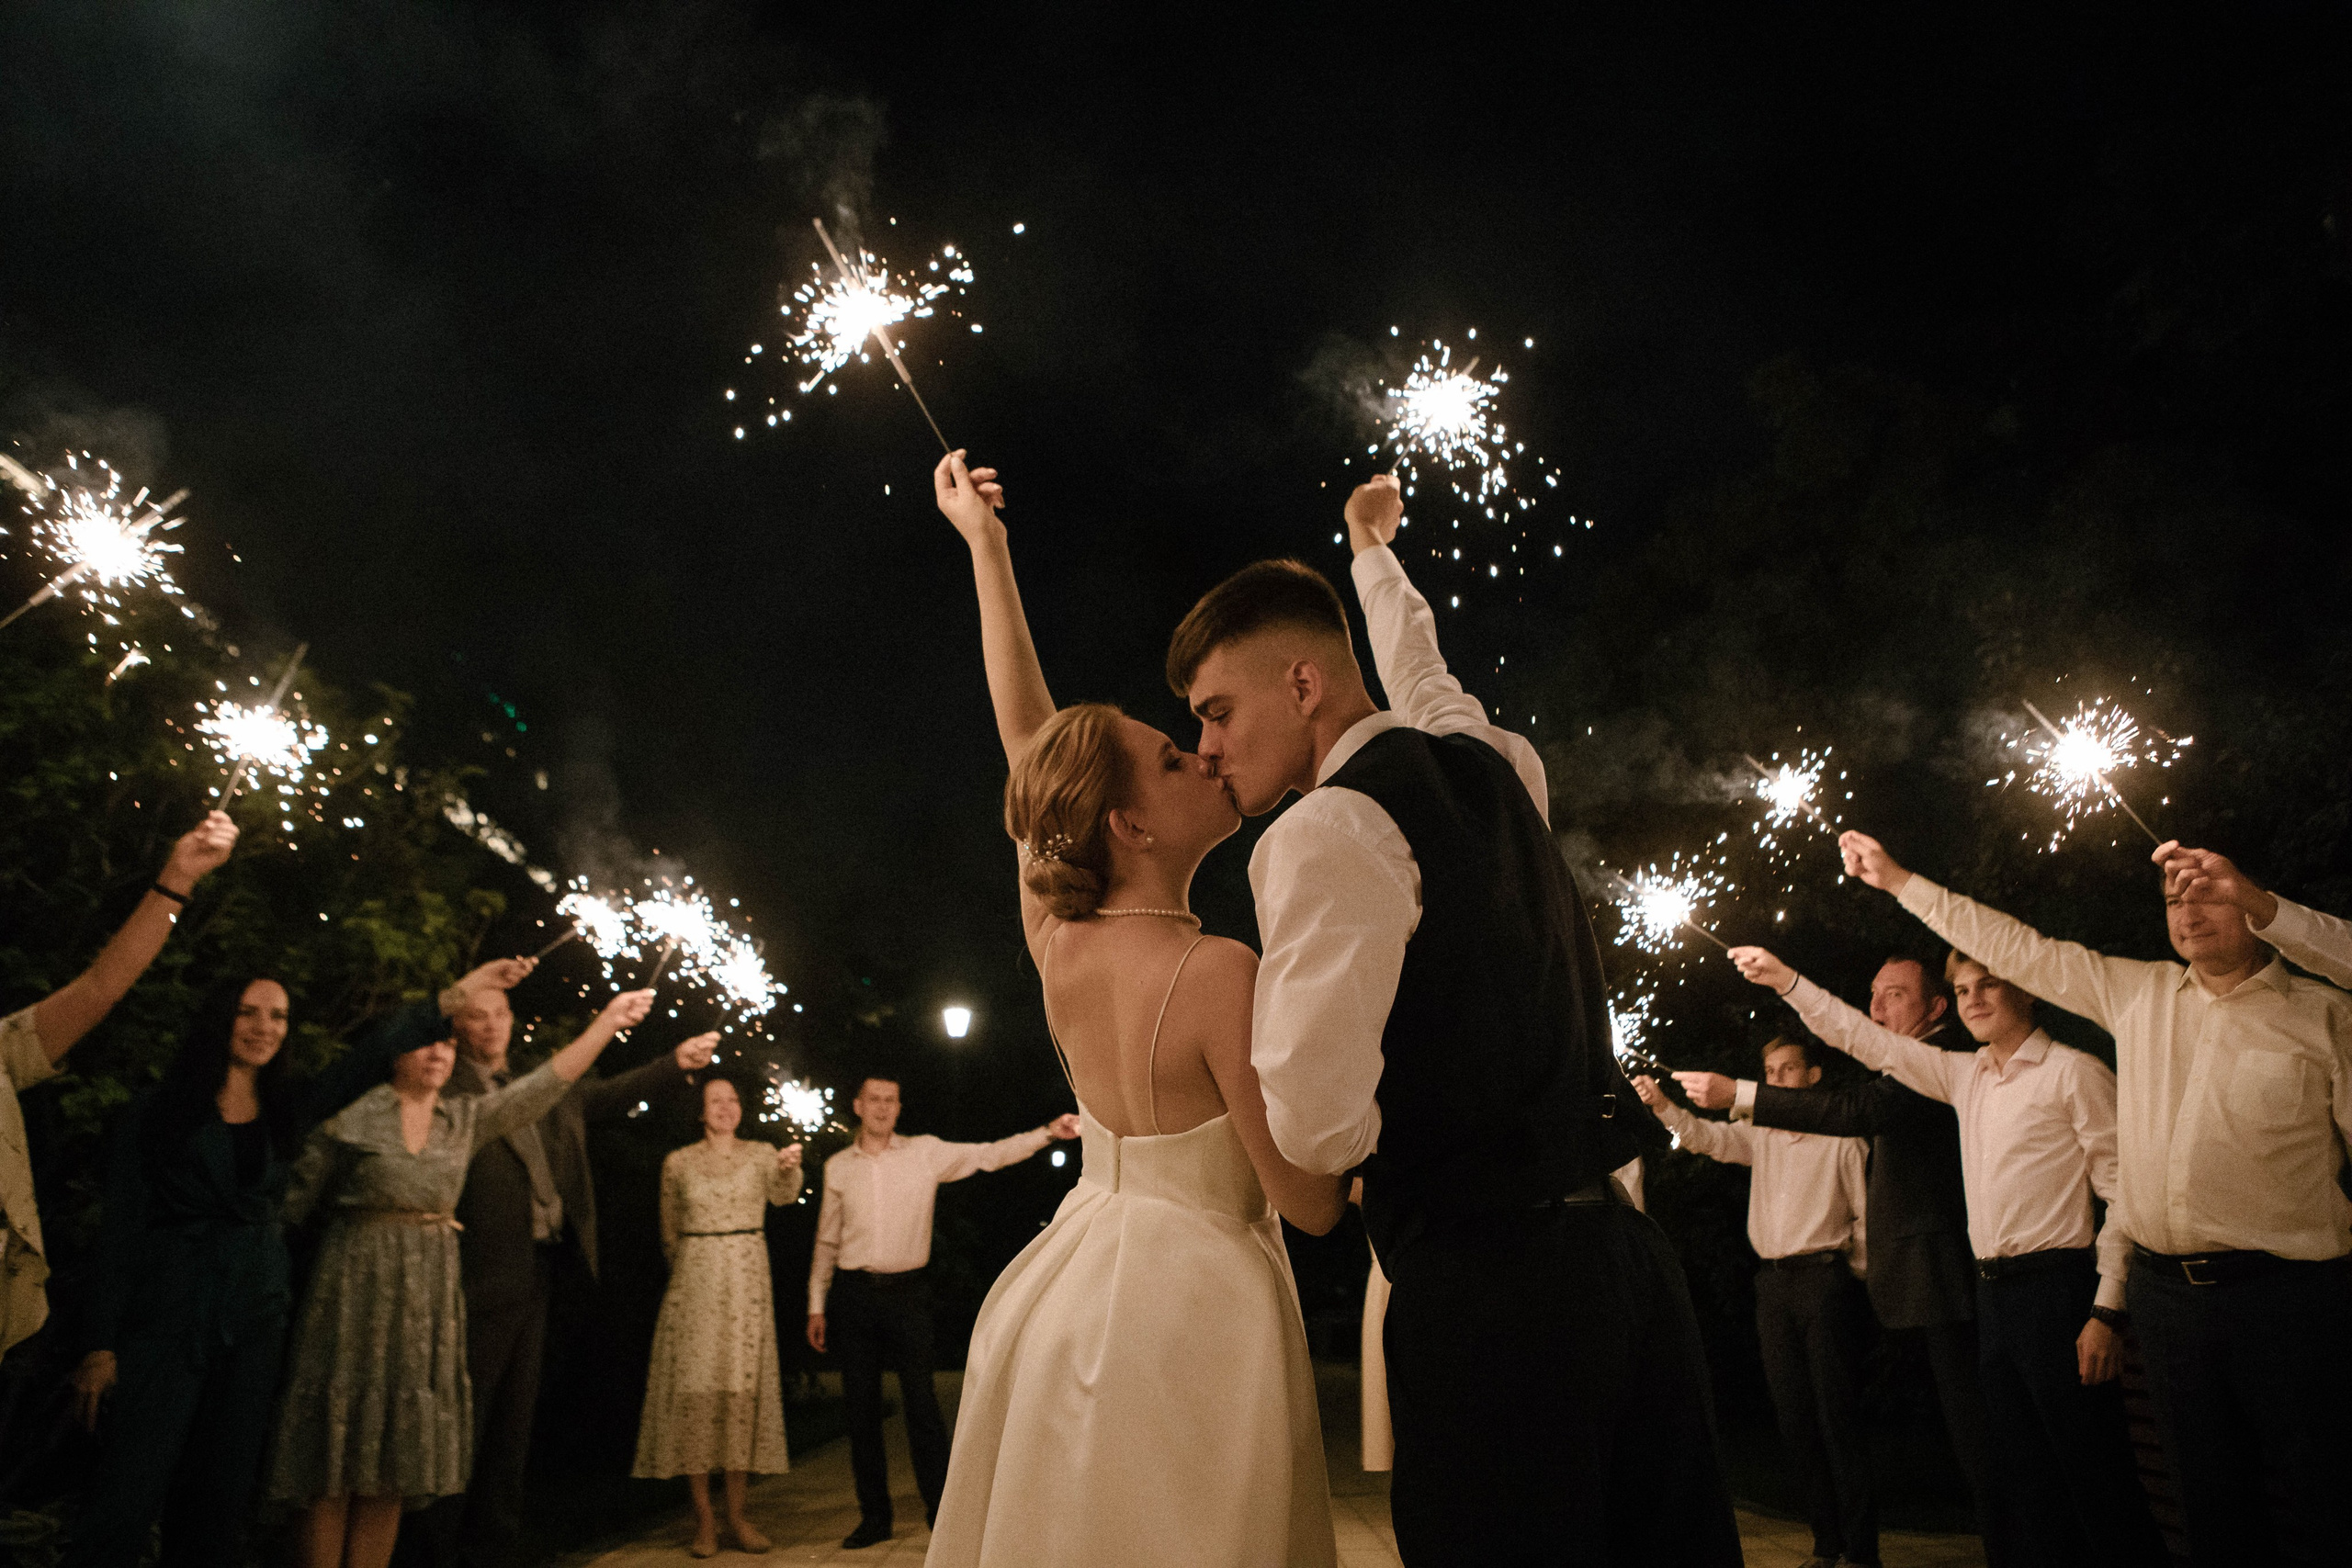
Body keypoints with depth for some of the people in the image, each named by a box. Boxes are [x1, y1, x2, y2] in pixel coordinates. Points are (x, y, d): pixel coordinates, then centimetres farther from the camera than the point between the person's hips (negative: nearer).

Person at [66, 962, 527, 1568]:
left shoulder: (286, 1110, 10)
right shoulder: (159, 1110, 0)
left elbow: (367, 1057, 3)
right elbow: (121, 1228, -4)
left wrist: (457, 995, -5)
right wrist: (102, 1345, -9)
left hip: (256, 1314, 4)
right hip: (168, 1312, -4)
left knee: (221, 1501, 9)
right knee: (128, 1495, -8)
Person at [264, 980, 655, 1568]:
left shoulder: (467, 1118, 9)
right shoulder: (353, 1115, -3)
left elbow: (548, 1081, 5)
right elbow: (297, 1199, 0)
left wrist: (611, 1018, 0)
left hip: (430, 1297, 4)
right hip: (357, 1290, -4)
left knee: (393, 1464, 7)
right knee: (337, 1455, -1)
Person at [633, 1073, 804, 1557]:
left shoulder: (760, 1155, 3)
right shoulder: (678, 1163, 5)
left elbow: (783, 1194, -17)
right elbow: (670, 1232, 15)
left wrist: (790, 1169, -37)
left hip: (747, 1285, 0)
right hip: (694, 1285, 0)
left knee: (743, 1390, 1)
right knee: (694, 1390, -3)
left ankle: (736, 1515, 9)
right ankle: (703, 1517, 5)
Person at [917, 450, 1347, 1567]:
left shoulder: (1055, 937, -6)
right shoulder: (1220, 975, -23)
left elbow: (1026, 731, 4)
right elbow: (1313, 1204, -18)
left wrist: (984, 543, 12)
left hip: (1070, 1294, 7)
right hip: (1192, 1307, -7)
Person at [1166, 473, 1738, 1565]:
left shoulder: (1324, 833, -14)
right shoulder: (1493, 764, 10)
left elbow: (1318, 1126, -22)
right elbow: (1423, 678, 35)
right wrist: (1372, 550, 53)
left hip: (1487, 1279, -8)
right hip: (1621, 1252, 8)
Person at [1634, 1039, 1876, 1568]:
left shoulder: (1841, 1138, -2)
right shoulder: (1760, 1134, 12)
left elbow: (1866, 1213, 0)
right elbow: (1707, 1137, -1)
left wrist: (1855, 1275, 0)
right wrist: (1662, 1105, -18)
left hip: (1825, 1277, -5)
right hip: (1773, 1284, 5)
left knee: (1837, 1415, -5)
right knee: (1794, 1415, 8)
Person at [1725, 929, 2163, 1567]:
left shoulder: (2074, 1071, -4)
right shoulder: (1965, 1075, 14)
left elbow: (2124, 1192, -8)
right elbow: (1866, 1042, 18)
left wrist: (2108, 1310, -14)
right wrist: (1786, 981, 10)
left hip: (2058, 1289, -7)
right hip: (1993, 1293, 7)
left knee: (2095, 1478, -4)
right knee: (2023, 1479, 12)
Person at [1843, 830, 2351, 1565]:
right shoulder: (2138, 993, 9)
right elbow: (2019, 949, 12)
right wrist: (1897, 880, 12)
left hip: (2281, 1290, -3)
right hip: (2164, 1287, 4)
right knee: (2209, 1496, 13)